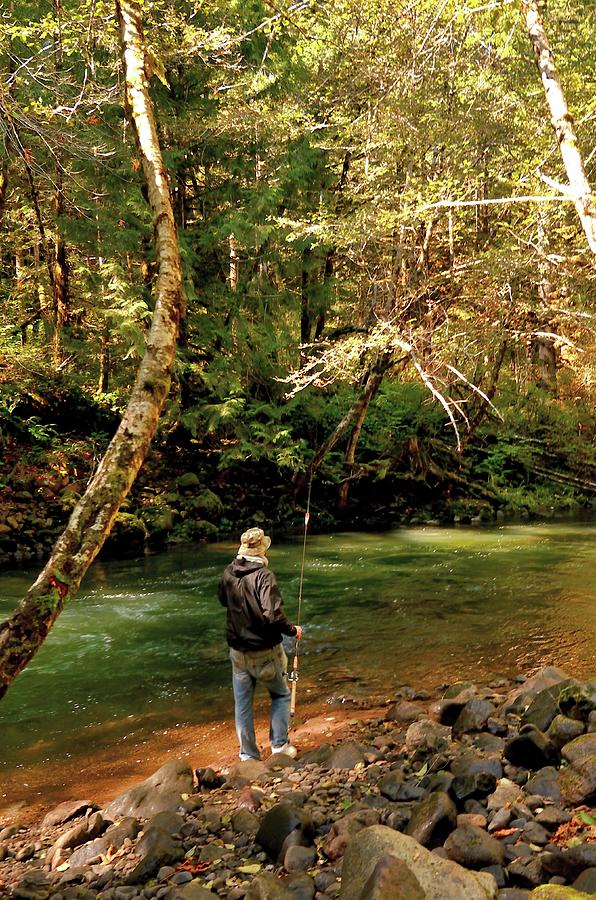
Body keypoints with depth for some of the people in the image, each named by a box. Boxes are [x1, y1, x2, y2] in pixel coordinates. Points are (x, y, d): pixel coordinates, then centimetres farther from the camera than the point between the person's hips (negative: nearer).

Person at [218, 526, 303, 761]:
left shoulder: (228, 574, -3)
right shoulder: (263, 576, -22)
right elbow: (273, 616, -27)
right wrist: (292, 630, -11)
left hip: (238, 651, 5)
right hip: (265, 651, -4)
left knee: (242, 703, 13)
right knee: (281, 695, 19)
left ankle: (248, 755, 21)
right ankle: (279, 745, 18)